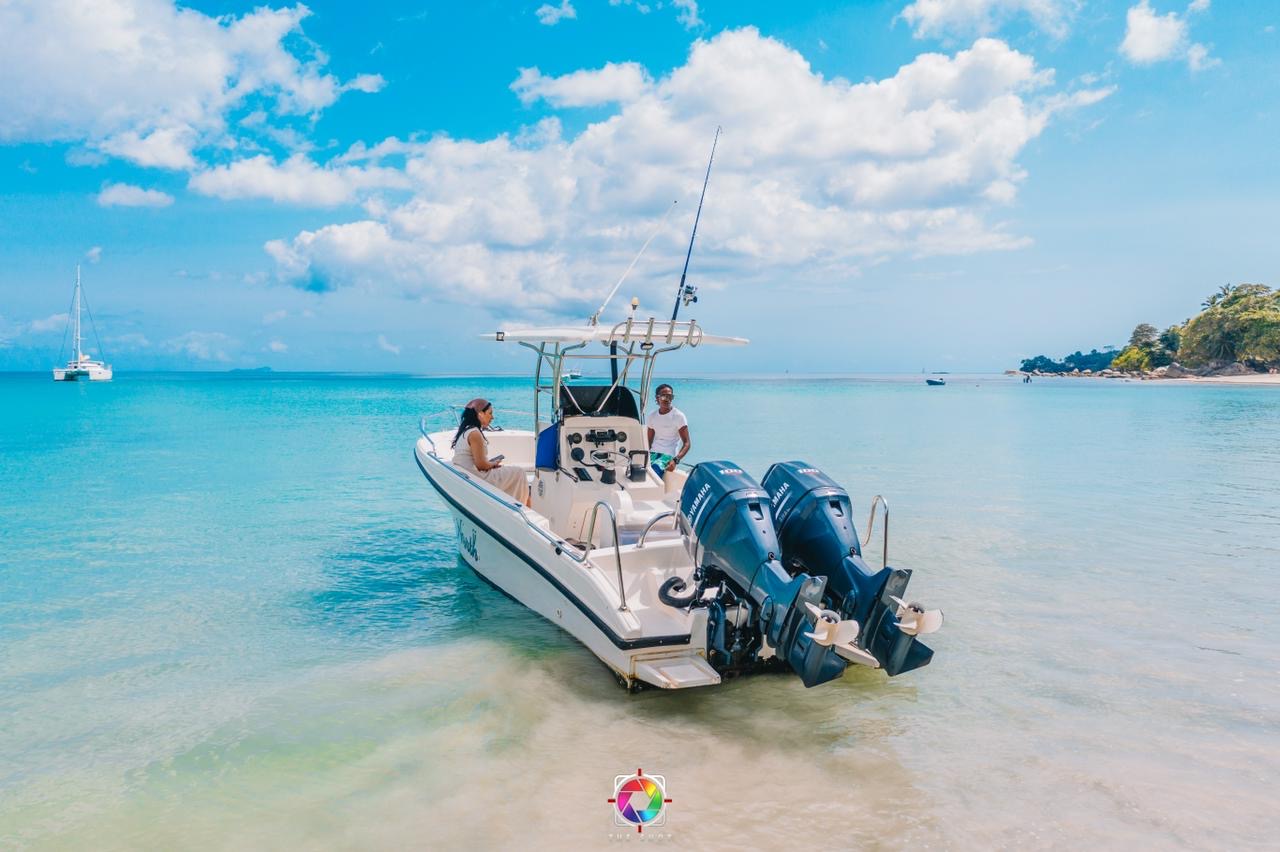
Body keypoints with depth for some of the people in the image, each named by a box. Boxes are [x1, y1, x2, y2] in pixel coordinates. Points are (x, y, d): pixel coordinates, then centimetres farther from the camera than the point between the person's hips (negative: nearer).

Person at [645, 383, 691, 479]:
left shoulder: (679, 416, -2)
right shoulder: (651, 416, 12)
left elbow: (687, 443, -6)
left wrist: (675, 460, -21)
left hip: (669, 455, -4)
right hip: (653, 453, 4)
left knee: (655, 468, -34)